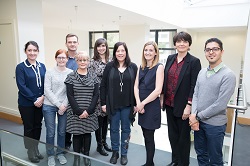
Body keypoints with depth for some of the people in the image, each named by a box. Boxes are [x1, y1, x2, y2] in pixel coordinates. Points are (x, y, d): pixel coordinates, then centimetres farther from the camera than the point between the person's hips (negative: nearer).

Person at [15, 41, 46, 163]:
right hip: (26, 104, -4)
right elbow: (22, 86, -14)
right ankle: (31, 153, 25)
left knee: (38, 127, 14)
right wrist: (34, 99, -16)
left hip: (40, 102, 4)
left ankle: (36, 150, 31)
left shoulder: (42, 66, 6)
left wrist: (42, 97, -11)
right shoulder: (21, 67, -7)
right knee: (29, 128, 9)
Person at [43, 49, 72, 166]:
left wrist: (64, 105, -9)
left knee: (62, 132, 12)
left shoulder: (71, 73, 0)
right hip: (49, 106, -1)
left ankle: (60, 153, 31)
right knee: (50, 132, 6)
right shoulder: (50, 73, -2)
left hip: (64, 106, 1)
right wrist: (59, 104, -12)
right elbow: (47, 90, -7)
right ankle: (50, 155, 26)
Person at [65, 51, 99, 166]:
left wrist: (88, 111, -9)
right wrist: (79, 111, -12)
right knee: (76, 134, 7)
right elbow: (70, 96, -6)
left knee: (87, 133, 11)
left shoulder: (93, 77, 3)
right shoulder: (71, 77, -2)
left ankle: (86, 156, 29)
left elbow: (96, 95, -1)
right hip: (75, 112, -1)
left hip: (90, 112, 2)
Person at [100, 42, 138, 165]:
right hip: (112, 104, 0)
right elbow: (103, 86, 0)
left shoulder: (133, 67, -2)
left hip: (127, 105, 0)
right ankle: (115, 152, 31)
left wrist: (136, 104, -2)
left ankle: (124, 154, 30)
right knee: (114, 129, 13)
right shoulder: (109, 66, -2)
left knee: (125, 129, 13)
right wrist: (103, 103, -3)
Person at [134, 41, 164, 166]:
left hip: (152, 106, -6)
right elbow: (136, 86, 4)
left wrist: (143, 103, -12)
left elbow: (158, 90, -17)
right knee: (146, 136, 15)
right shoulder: (141, 67, 9)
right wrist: (138, 103, -10)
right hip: (141, 106, 6)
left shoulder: (159, 67, -10)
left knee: (149, 137, 5)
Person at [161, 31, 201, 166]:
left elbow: (194, 86, -12)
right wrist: (162, 98, 8)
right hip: (169, 104, 5)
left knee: (183, 136, 11)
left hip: (183, 105, -5)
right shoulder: (170, 59, 6)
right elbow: (165, 80, 9)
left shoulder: (194, 62, -10)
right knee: (172, 134, 17)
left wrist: (189, 106, -15)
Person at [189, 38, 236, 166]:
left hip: (215, 124, -5)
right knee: (201, 154, 21)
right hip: (198, 121, 5)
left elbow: (220, 104, -19)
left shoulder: (228, 75, -15)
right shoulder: (202, 72, 5)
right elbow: (195, 94, 5)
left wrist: (198, 116, -14)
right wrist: (193, 115, -9)